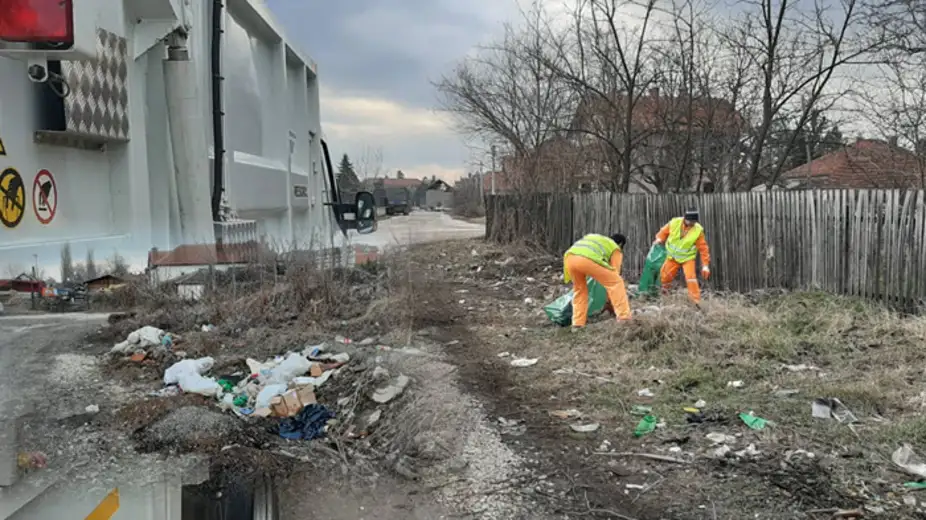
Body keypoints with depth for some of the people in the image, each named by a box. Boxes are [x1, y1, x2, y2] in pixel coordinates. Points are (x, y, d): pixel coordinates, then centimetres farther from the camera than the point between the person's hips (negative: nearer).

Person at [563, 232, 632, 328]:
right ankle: (624, 318, 3)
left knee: (579, 289, 27)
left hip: (570, 257, 6)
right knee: (616, 282, 9)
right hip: (587, 259, -6)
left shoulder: (593, 238, 44)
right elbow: (614, 274, 24)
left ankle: (577, 324, 22)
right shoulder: (616, 249, 26)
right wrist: (610, 299, 31)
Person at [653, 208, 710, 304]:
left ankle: (696, 301, -12)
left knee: (691, 277, -19)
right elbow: (665, 231, 5)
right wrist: (659, 239, -10)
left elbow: (703, 248, -17)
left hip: (688, 257, -3)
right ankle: (662, 292, 42)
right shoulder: (674, 223, -18)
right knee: (665, 275, 12)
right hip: (673, 256, 3)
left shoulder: (698, 230, -22)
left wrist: (705, 265, -18)